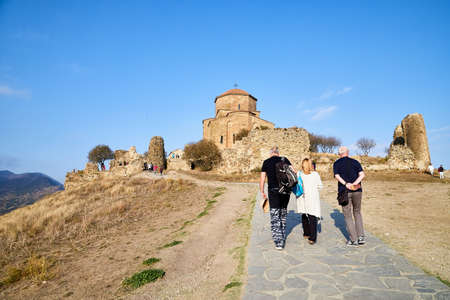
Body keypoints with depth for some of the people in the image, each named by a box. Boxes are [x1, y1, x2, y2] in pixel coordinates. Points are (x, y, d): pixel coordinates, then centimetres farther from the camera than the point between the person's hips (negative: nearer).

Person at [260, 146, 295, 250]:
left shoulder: (266, 162, 5)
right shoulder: (284, 160, 8)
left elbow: (262, 179, 2)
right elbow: (293, 172, -1)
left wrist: (262, 192, 10)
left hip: (273, 191, -3)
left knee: (275, 216, 0)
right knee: (283, 213, 20)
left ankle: (279, 242, -6)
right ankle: (282, 236, 32)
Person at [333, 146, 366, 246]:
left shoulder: (337, 163, 4)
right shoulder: (355, 162, 9)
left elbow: (337, 176, -13)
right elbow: (362, 174, -7)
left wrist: (346, 184, -23)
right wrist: (355, 183, -17)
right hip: (357, 191, 3)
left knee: (348, 215, 8)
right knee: (357, 213, 20)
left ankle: (354, 240, 9)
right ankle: (361, 236, 11)